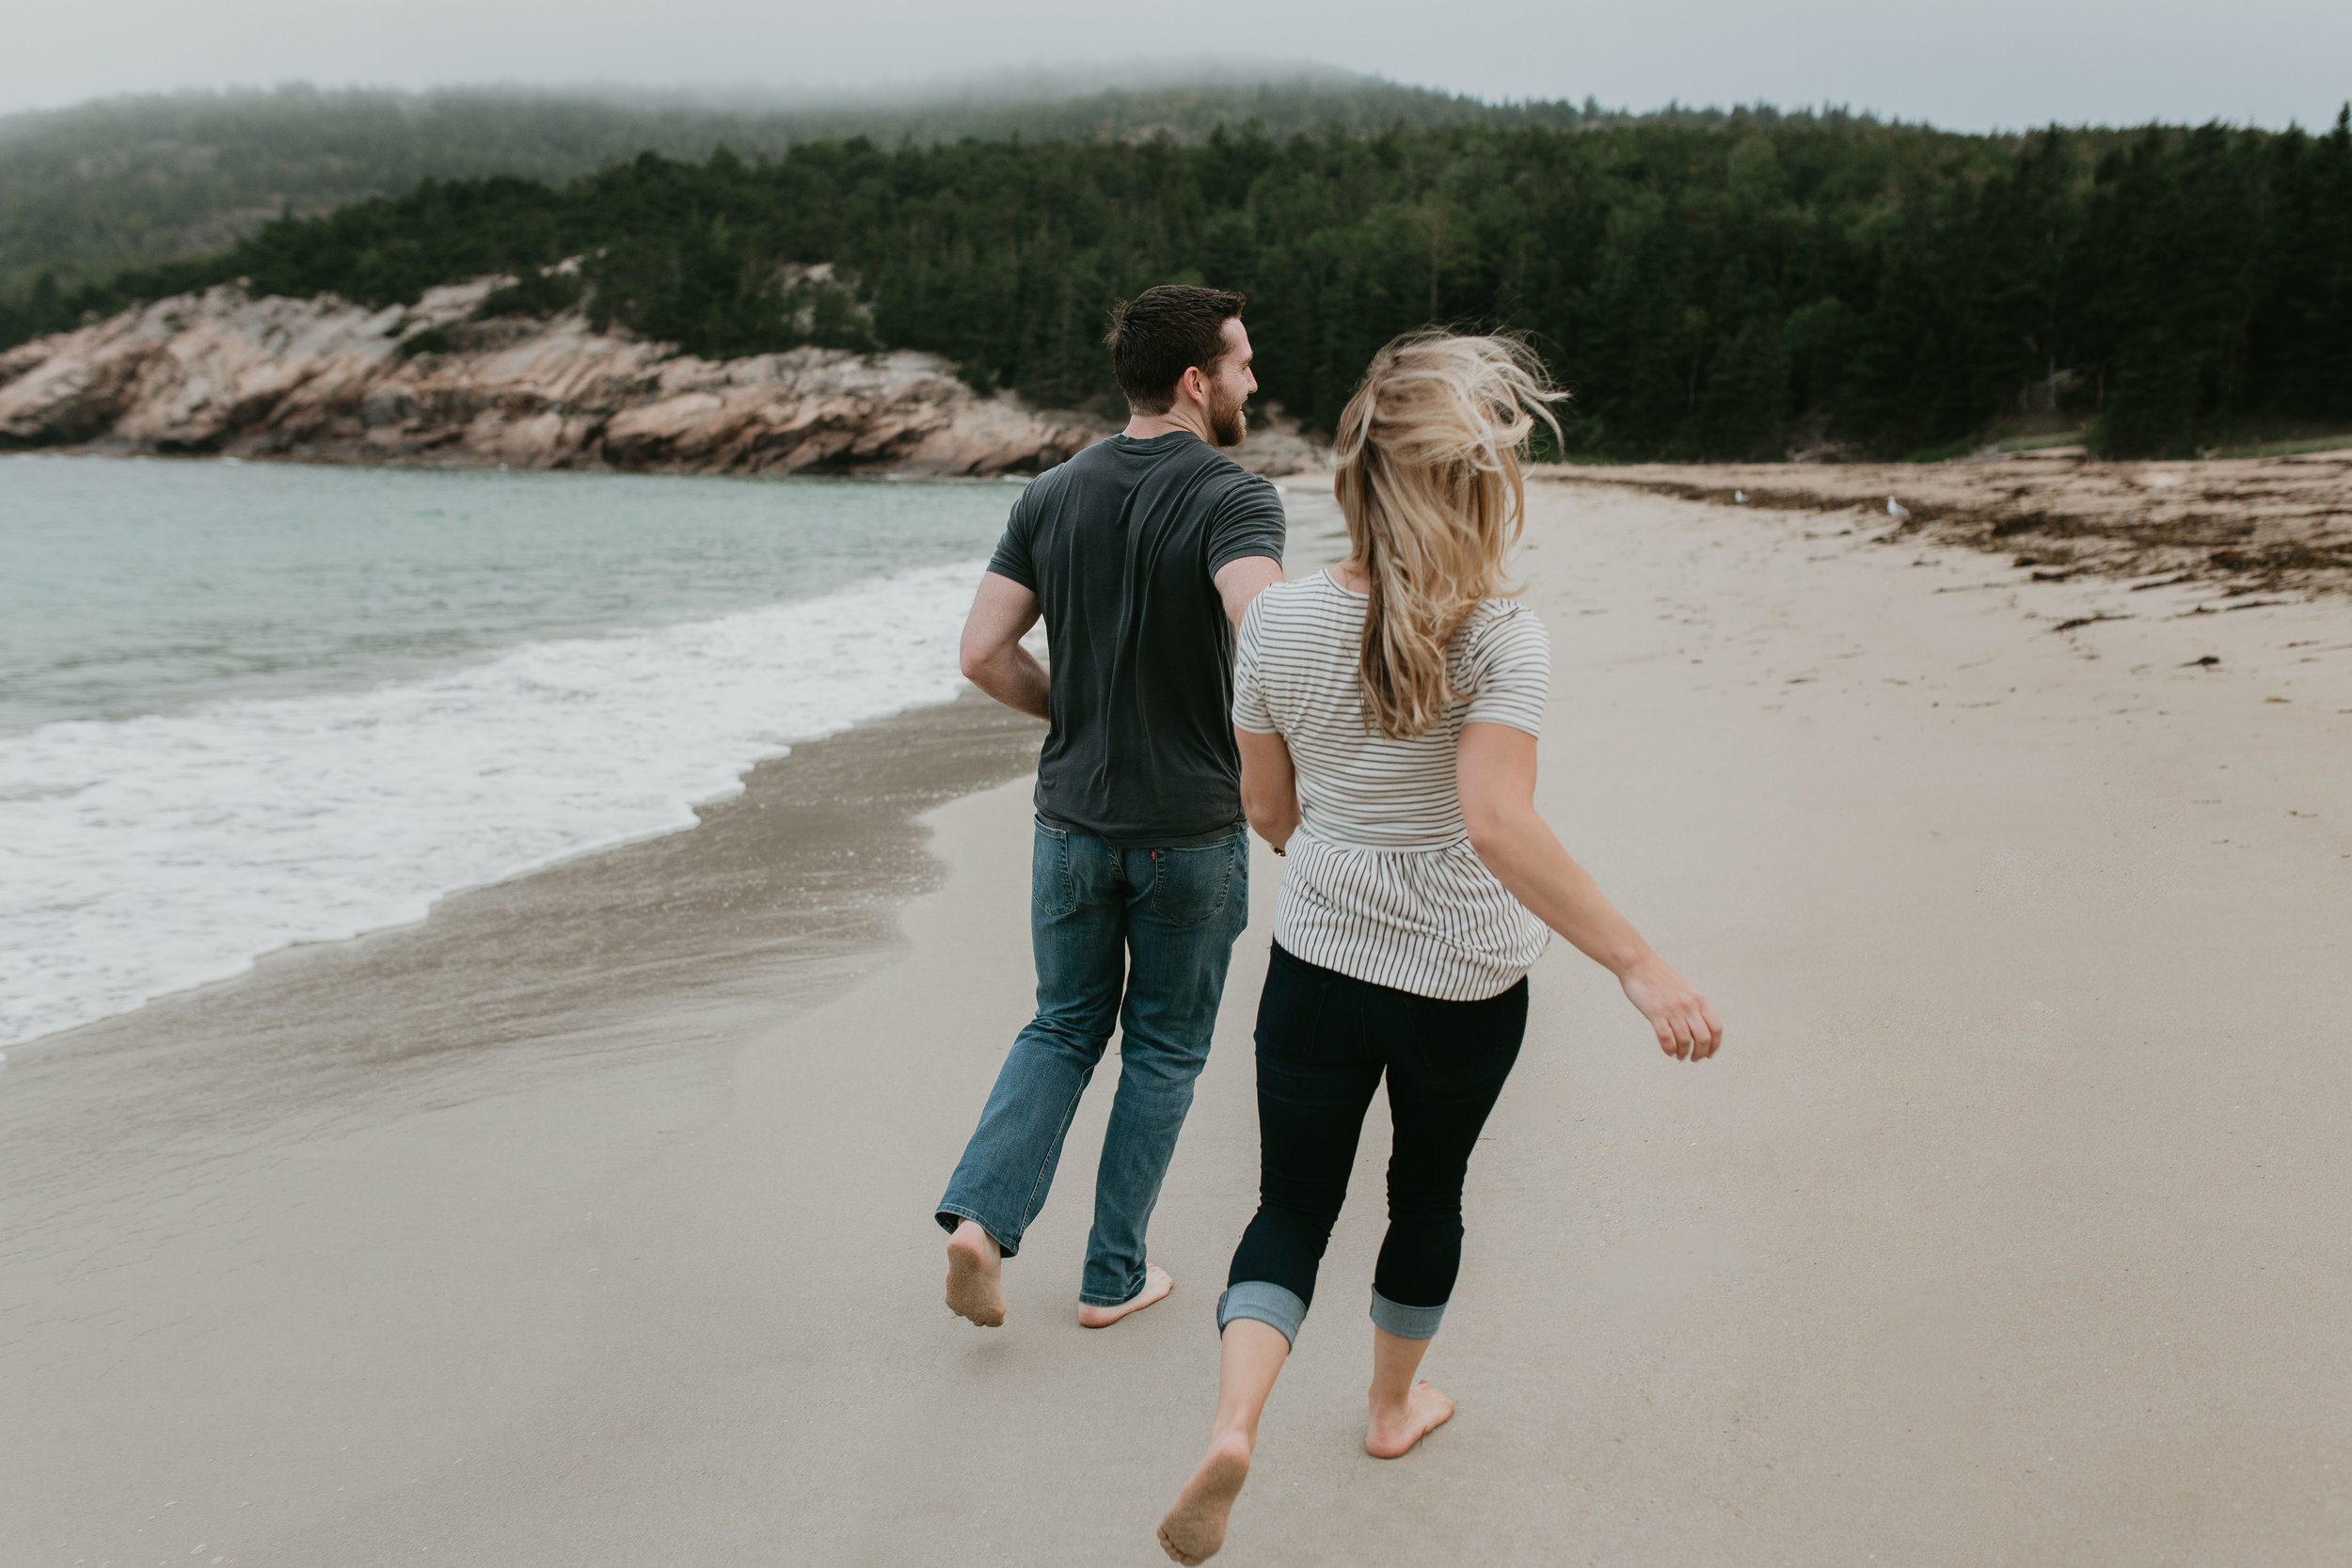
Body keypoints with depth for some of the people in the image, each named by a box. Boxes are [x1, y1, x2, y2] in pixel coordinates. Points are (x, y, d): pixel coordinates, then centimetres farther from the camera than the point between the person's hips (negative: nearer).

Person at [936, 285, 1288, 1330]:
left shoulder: (1051, 496, 1)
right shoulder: (1232, 497, -14)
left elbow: (984, 654, -2)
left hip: (1072, 820, 4)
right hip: (1190, 830, -4)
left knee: (1063, 1028, 20)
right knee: (1164, 1049, 13)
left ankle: (981, 1213, 2)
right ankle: (1113, 1276, 22)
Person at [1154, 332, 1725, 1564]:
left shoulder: (1278, 620, -7)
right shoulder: (1501, 641, -20)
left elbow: (1266, 809, 1)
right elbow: (1499, 825, -31)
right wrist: (1641, 968, -29)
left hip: (1317, 966, 2)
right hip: (1464, 981, -2)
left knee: (1292, 1204, 13)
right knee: (1427, 1190, 22)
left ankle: (1233, 1420, -8)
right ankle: (1393, 1404, 43)